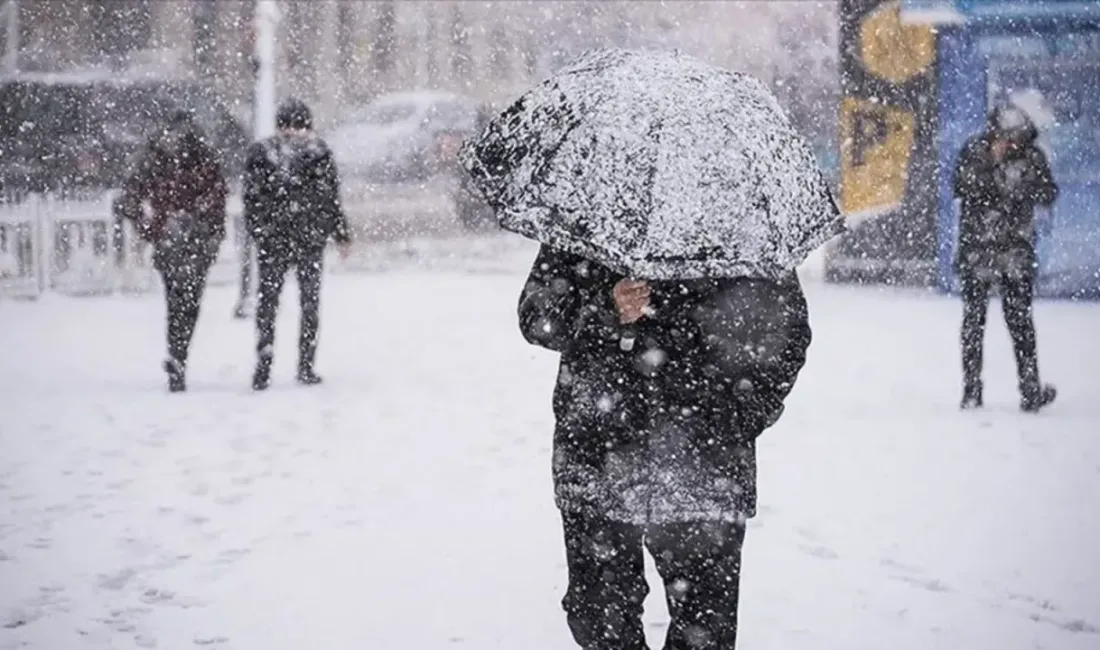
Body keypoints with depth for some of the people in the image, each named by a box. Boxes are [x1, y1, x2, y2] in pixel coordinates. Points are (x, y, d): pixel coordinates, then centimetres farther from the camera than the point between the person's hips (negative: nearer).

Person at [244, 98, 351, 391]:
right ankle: (305, 366, 7)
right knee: (310, 301, 9)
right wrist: (342, 234, 8)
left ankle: (263, 367, -4)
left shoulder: (261, 152, 2)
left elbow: (251, 198, 2)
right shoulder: (318, 152, -1)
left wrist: (257, 232, 11)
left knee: (267, 300, 6)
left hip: (272, 239, 1)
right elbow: (332, 198, 0)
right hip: (311, 238, -1)